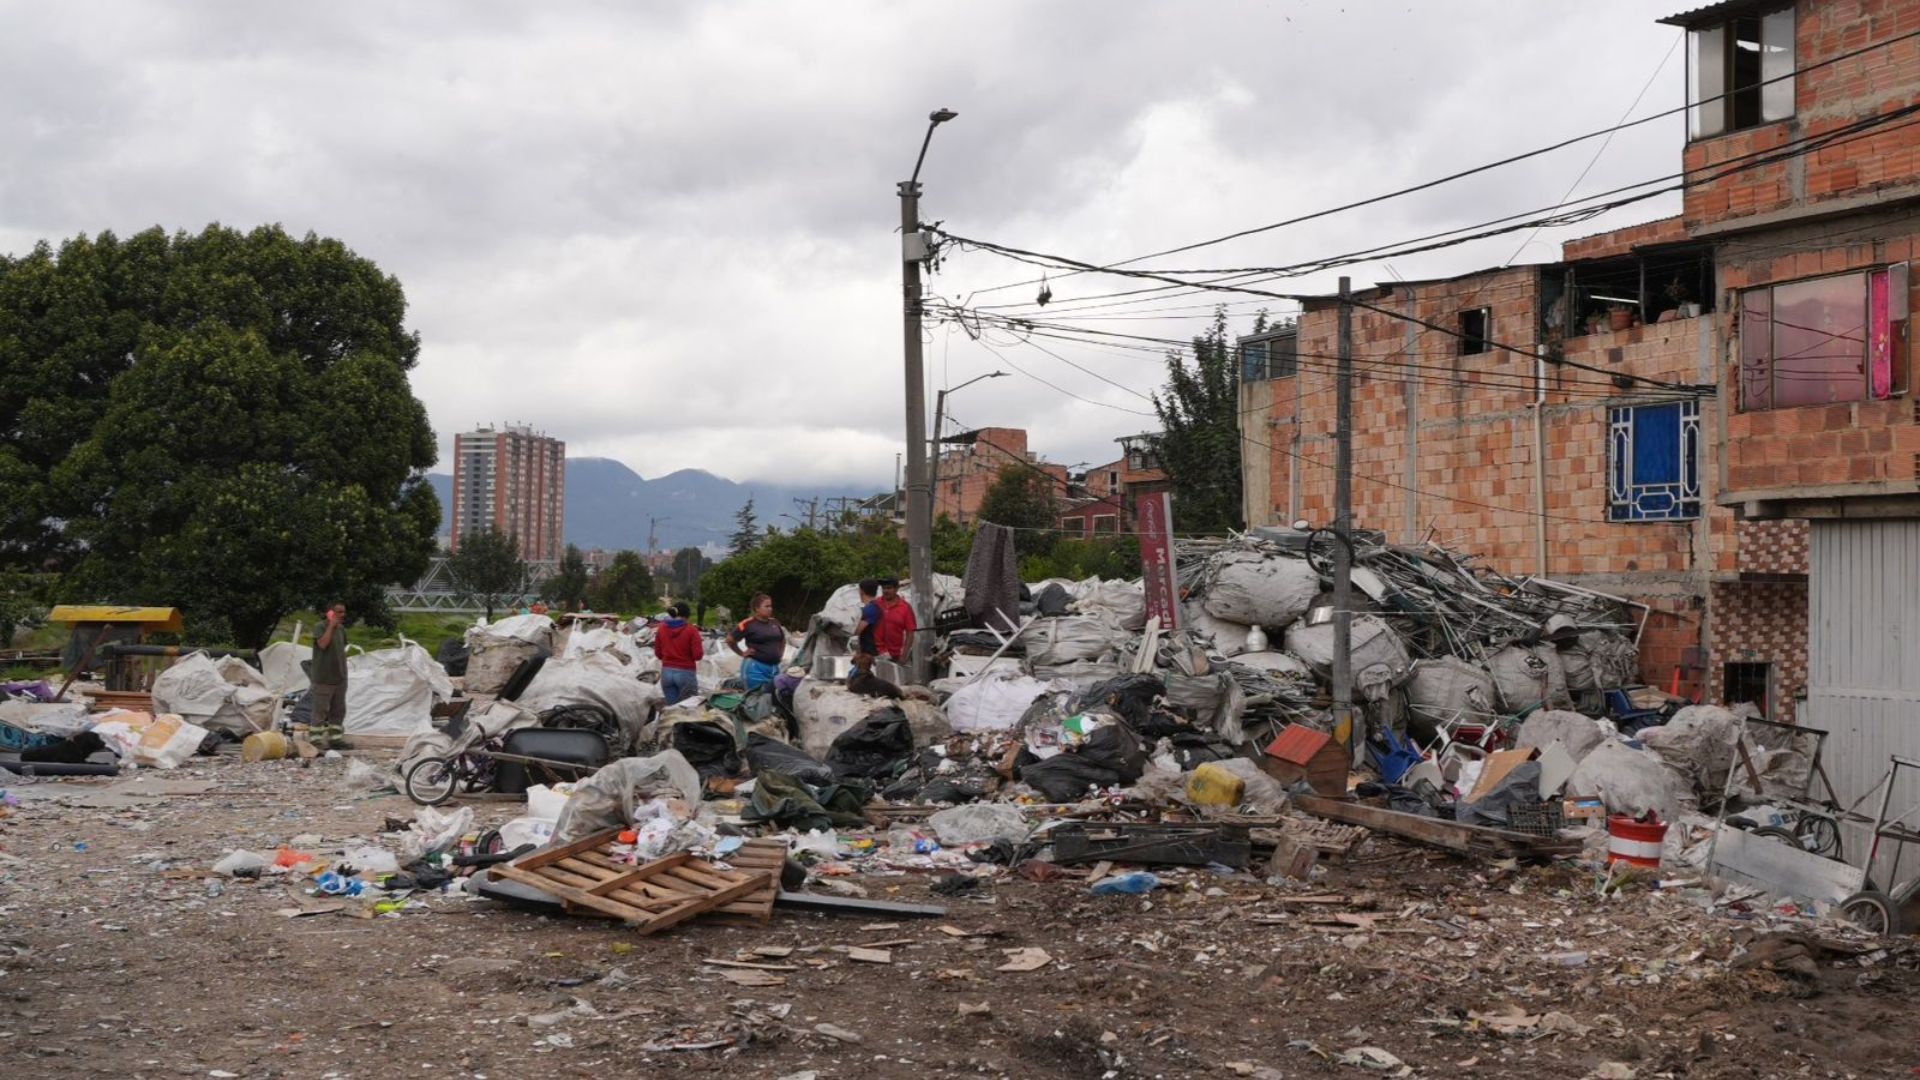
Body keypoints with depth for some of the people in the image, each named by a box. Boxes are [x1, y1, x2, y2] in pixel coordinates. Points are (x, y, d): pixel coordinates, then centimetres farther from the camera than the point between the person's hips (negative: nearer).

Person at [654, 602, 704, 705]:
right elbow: (698, 655, -11)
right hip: (685, 673, -4)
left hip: (666, 672, 4)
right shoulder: (691, 630, -9)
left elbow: (658, 653, 9)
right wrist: (703, 649, 9)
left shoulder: (661, 629, 2)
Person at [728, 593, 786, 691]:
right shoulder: (748, 624, -9)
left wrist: (780, 654, 16)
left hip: (774, 667, 7)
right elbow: (730, 639, -2)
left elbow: (783, 640, 29)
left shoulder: (775, 623, 10)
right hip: (756, 668, -6)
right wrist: (742, 653, -2)